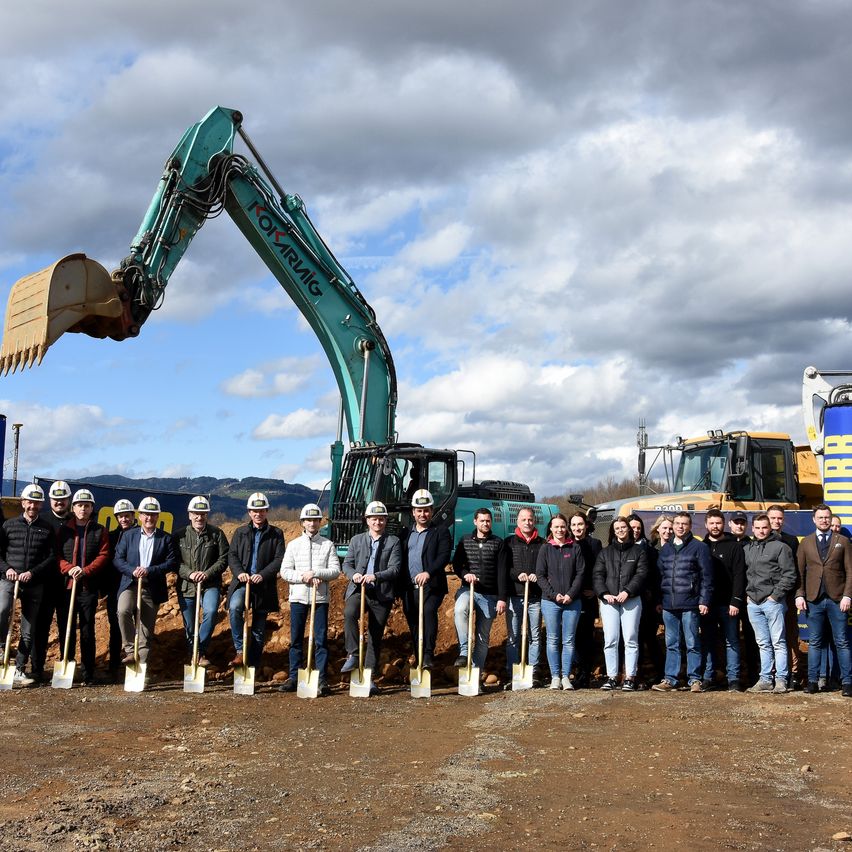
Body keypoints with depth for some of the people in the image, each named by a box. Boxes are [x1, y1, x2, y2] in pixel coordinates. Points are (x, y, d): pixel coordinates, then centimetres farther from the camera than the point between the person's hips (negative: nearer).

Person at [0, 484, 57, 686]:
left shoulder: (46, 529, 7)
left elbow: (52, 557, 3)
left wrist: (33, 572, -10)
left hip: (34, 584, 1)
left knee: (28, 631, 4)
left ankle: (19, 671, 13)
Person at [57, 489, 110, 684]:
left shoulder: (99, 530, 7)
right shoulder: (64, 530, 9)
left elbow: (103, 555, 0)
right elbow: (56, 554, 4)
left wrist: (86, 571, -14)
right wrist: (69, 569, -14)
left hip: (89, 587, -1)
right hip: (67, 585, 1)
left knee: (87, 630, 2)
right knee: (66, 628, 3)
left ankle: (88, 674, 6)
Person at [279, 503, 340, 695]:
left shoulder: (328, 545, 6)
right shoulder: (294, 545, 9)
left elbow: (335, 570, -2)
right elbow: (285, 571, 2)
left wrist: (315, 573, -16)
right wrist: (304, 577, -12)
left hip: (320, 598, -2)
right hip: (298, 597, 2)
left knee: (320, 639, -2)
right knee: (296, 639, 5)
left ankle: (322, 680, 1)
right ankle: (294, 678, 12)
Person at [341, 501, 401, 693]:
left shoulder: (393, 542, 5)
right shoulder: (357, 540, 13)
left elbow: (394, 569, -5)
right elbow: (346, 563, 10)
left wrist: (375, 576, -22)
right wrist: (354, 574, -13)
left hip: (382, 593, -1)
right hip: (358, 590, 1)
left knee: (375, 635, 3)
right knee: (349, 613, -31)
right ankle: (352, 656, -23)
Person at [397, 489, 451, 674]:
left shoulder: (440, 531, 4)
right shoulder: (405, 534, 18)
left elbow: (444, 556, -11)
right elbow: (399, 560, 17)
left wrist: (428, 572, -27)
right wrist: (398, 587, 8)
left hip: (431, 585, -5)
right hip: (409, 588, 5)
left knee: (429, 611, -29)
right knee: (414, 625, 7)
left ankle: (428, 656, -31)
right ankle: (419, 661, 17)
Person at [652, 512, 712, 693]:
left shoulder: (699, 547, 1)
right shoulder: (665, 548, 15)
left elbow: (706, 576, -3)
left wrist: (704, 601, -9)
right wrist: (659, 600, 12)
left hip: (690, 604, -4)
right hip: (668, 604, 5)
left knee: (692, 644, 1)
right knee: (671, 644, 9)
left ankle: (694, 680, 7)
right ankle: (670, 679, 13)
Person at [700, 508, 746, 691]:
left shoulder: (734, 546, 1)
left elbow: (739, 575, -5)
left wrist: (736, 601, -13)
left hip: (728, 603, -3)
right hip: (706, 603, 3)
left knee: (732, 641, 1)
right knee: (707, 642, 7)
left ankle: (734, 679, 4)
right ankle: (708, 678, 13)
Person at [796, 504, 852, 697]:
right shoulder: (805, 543, 9)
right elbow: (800, 571, 8)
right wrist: (800, 595, -2)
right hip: (814, 599, 1)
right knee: (814, 643, 5)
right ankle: (812, 681, 10)